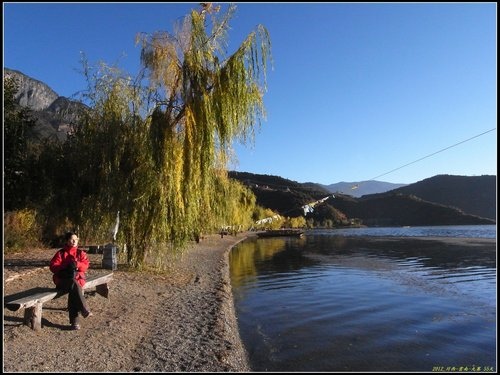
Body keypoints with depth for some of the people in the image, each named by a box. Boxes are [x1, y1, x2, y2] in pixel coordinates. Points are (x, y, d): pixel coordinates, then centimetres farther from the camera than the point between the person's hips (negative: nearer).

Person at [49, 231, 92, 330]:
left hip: (77, 278, 1)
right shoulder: (60, 253, 7)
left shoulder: (81, 253, 11)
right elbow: (53, 266, -1)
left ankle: (74, 321, -27)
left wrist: (77, 264, -18)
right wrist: (66, 266, -15)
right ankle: (84, 310, -32)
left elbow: (86, 265, 2)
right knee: (74, 284, -36)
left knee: (73, 292, -32)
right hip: (62, 280, -1)